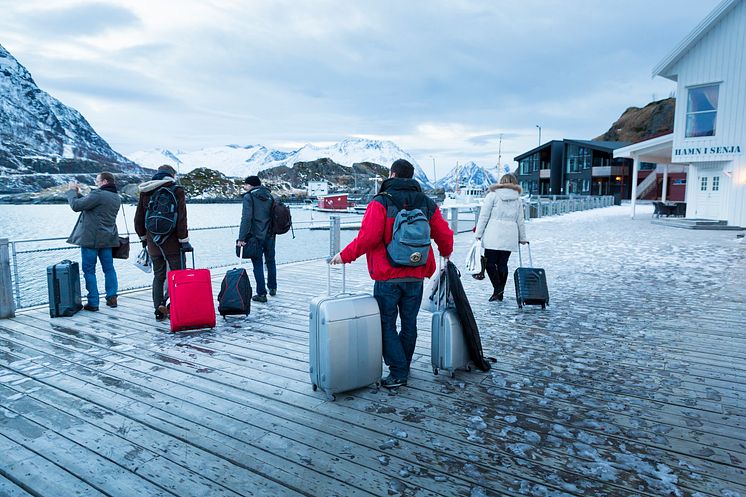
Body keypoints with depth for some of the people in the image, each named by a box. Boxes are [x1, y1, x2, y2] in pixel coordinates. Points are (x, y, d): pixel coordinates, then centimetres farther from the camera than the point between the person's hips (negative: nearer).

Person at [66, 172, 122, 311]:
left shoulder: (98, 194, -16)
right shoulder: (117, 198, 12)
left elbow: (76, 206, -14)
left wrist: (71, 191, 1)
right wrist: (78, 193, 18)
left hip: (90, 238, -7)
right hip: (107, 239, 7)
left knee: (89, 270, 1)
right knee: (109, 268, 13)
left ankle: (93, 303, 3)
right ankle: (112, 298, 13)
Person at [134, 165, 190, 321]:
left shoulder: (145, 192, 9)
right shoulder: (177, 191, -6)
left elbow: (138, 219, 13)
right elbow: (181, 219, -12)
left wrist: (143, 237, 24)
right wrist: (184, 240, -8)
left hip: (153, 242, 5)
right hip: (172, 243, -4)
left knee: (158, 275, 14)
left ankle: (159, 308, 11)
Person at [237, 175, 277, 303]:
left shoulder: (249, 197, -9)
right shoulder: (269, 196, 10)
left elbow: (246, 218, -17)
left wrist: (241, 238, -17)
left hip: (256, 236, -6)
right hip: (270, 235, 6)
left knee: (258, 265, 2)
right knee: (271, 262, 20)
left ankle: (261, 294, 4)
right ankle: (272, 288, 31)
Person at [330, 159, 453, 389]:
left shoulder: (381, 203, -10)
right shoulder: (427, 204, 6)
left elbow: (367, 238, -18)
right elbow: (445, 235, 8)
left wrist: (344, 256, -5)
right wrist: (445, 253, 30)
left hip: (387, 277, -5)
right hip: (416, 277, 5)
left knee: (386, 324, 6)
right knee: (409, 323, 16)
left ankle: (398, 372, 5)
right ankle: (404, 367, 30)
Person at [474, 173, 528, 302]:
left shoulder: (492, 195, 3)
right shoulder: (518, 199, 14)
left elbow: (484, 216, -2)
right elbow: (520, 221, 17)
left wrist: (478, 234, 0)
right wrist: (522, 238, 24)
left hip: (493, 236, -4)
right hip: (510, 237, 4)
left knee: (490, 262, 1)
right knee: (503, 263, 8)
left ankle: (497, 288, -13)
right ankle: (500, 293, 12)